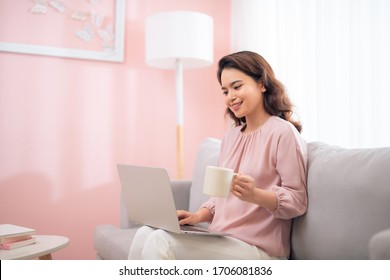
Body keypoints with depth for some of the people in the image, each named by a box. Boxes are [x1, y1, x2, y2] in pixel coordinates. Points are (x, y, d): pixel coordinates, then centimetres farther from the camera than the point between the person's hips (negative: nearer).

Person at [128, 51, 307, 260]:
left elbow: (297, 201, -10)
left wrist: (254, 195, -28)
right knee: (146, 234, -13)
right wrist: (199, 215, -1)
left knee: (160, 243, -23)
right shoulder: (230, 137, 16)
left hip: (257, 249, -7)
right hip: (221, 240, 7)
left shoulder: (282, 132, -8)